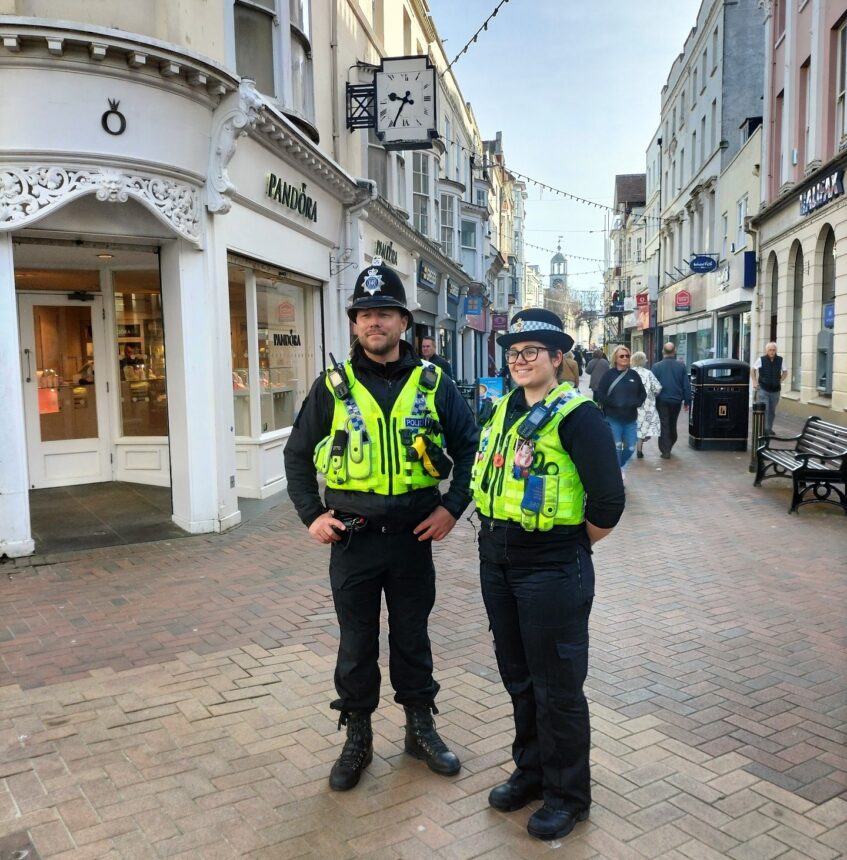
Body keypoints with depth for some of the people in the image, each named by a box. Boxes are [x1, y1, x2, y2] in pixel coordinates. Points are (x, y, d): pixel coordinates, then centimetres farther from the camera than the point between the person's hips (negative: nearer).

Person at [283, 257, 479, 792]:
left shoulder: (432, 383, -1)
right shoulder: (334, 386, -2)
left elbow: (469, 446, 5)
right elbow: (298, 453, 6)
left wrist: (452, 507, -4)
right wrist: (311, 515, -3)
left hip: (413, 537, 1)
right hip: (352, 539, 0)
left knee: (412, 637, 16)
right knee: (357, 644, 12)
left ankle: (421, 728, 35)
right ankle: (357, 739, 30)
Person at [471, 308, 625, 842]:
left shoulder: (577, 415, -15)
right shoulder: (504, 410, 8)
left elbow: (608, 504, -19)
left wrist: (570, 545, -5)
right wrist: (497, 537, 12)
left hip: (552, 572, -7)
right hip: (497, 563, 7)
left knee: (557, 688, 8)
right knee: (519, 678, 21)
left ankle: (569, 795, 29)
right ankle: (531, 771, 41)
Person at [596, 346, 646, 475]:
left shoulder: (634, 374, 6)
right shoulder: (609, 374, -4)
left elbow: (643, 393, 12)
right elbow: (600, 394, -7)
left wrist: (635, 403, -7)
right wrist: (614, 403, -17)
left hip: (630, 418, 3)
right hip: (613, 418, -3)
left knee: (631, 448, 6)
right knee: (616, 447, -2)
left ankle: (620, 465, 34)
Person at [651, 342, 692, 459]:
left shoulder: (656, 366, -8)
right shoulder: (681, 366, -4)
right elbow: (687, 385, -2)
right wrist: (687, 401, 6)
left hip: (662, 400, -2)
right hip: (676, 400, 2)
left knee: (664, 425, 4)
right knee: (672, 424, 19)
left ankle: (665, 451, 0)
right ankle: (669, 447, 31)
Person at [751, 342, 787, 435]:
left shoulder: (780, 360, 1)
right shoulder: (761, 359, -7)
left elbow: (785, 372, 16)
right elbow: (752, 370, 6)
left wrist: (780, 381, 4)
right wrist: (754, 382, -1)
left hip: (775, 390, 4)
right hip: (763, 389, -3)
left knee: (772, 411, 12)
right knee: (764, 410, -12)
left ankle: (769, 428, 24)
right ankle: (763, 429, -10)